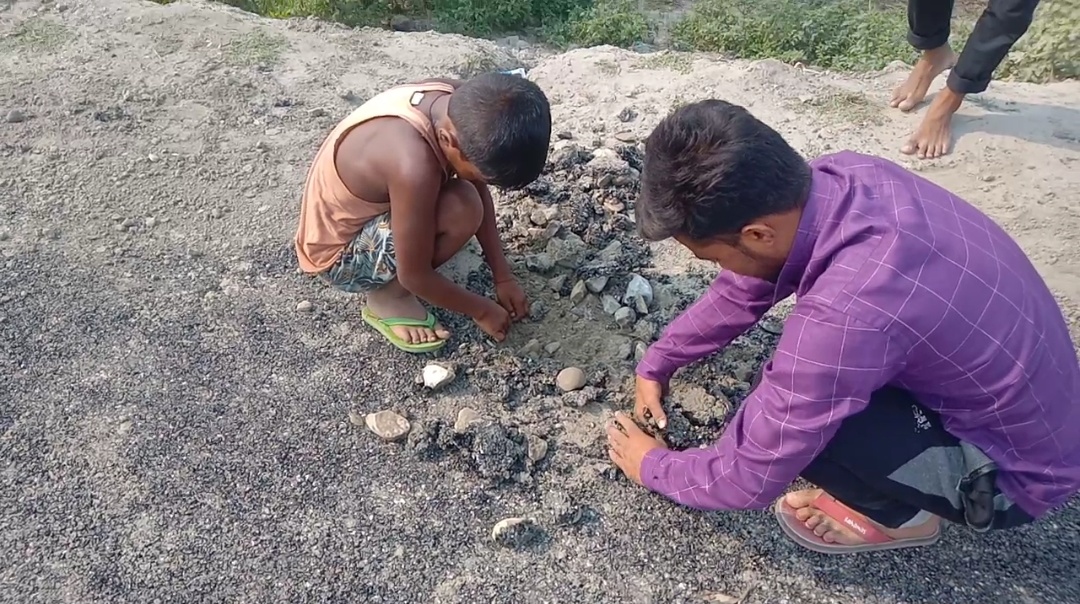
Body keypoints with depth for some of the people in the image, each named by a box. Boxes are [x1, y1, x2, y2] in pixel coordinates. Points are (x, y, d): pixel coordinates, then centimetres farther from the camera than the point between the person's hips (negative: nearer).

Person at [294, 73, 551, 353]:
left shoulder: (461, 105, -16)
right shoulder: (413, 166, -40)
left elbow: (481, 193, -2)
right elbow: (414, 275, -27)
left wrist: (503, 277, -1)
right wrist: (482, 310, -12)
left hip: (361, 206, 8)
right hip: (338, 253, -8)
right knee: (463, 209, -27)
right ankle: (387, 295, -4)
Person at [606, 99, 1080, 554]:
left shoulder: (846, 310, -39)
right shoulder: (840, 176, -16)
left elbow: (749, 480, -25)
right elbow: (742, 289, 2)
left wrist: (652, 466, -6)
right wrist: (656, 364, 8)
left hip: (1010, 470, -7)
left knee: (793, 415, -23)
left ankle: (902, 514, 5)